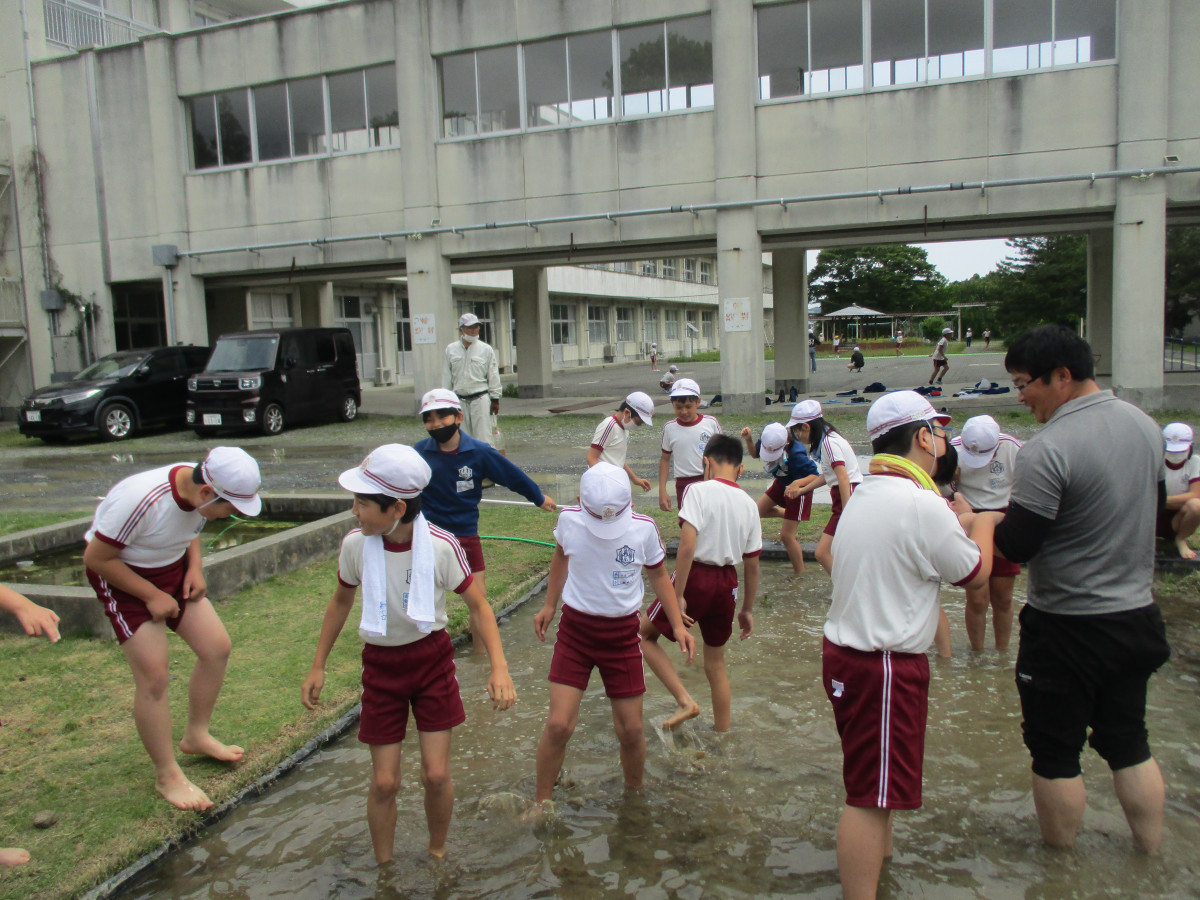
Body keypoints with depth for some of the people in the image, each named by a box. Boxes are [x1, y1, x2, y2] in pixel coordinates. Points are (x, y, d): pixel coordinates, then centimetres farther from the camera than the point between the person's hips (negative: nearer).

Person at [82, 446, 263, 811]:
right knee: (154, 677, -10)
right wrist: (152, 596, -20)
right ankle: (167, 776, 8)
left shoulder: (199, 487, -13)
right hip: (122, 576, -7)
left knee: (216, 647, 3)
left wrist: (195, 567, -5)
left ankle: (196, 736, 26)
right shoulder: (141, 500, -36)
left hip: (172, 567, 7)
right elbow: (96, 558, -24)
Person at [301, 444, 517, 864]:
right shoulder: (356, 545, -17)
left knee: (436, 774, 1)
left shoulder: (441, 546, -23)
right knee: (384, 782, 4)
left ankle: (437, 853, 30)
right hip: (380, 664, 1)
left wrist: (499, 667, -23)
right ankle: (384, 869, 29)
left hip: (432, 659, -1)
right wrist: (317, 667, 8)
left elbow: (479, 606, -11)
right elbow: (341, 602, 3)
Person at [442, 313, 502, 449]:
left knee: (483, 436, -6)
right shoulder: (451, 349, 6)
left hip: (480, 399, -3)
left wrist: (495, 399, 0)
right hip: (459, 400, 3)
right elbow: (446, 377, 10)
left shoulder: (486, 349, 0)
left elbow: (493, 376, 3)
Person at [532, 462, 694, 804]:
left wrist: (678, 624, -2)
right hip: (575, 629, 0)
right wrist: (549, 606, 14)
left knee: (631, 729, 6)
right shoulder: (569, 520, -12)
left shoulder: (644, 529, -14)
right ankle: (542, 803, 16)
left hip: (622, 634, 0)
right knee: (558, 724, -7)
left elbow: (658, 574, 4)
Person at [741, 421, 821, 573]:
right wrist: (749, 440, -20)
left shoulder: (795, 454, -38)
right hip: (782, 484, 7)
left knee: (786, 535, -6)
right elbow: (755, 454, 1)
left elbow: (816, 475, -34)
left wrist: (797, 483, -50)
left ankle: (800, 573, 10)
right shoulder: (768, 442, -21)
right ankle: (787, 515, 35)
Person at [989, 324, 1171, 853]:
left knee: (1054, 750, 10)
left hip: (1067, 629, -7)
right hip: (1136, 615, 7)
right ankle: (1151, 852, 34)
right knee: (1128, 739, 21)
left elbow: (1014, 547, -22)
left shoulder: (1047, 450, -25)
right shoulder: (1144, 425, 2)